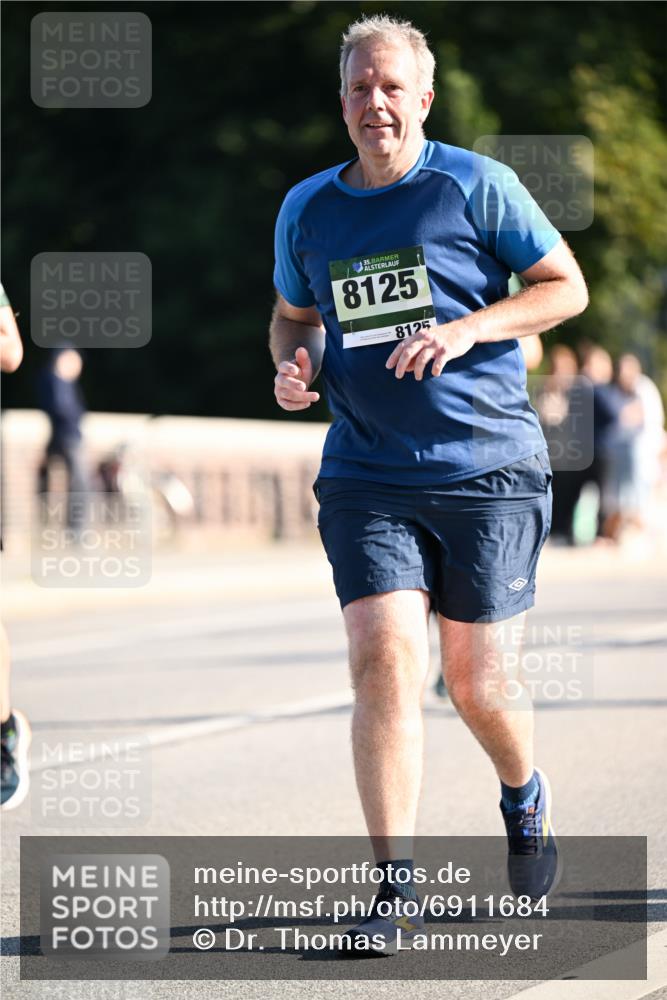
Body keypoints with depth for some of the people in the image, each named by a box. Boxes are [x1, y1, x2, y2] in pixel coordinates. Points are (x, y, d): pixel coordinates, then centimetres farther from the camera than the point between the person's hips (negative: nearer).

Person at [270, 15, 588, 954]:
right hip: (365, 478, 2)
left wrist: (468, 328, -14)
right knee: (384, 661, -15)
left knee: (477, 684, 2)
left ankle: (525, 797, 37)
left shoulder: (477, 186, -2)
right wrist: (292, 363, 2)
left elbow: (567, 286, 1)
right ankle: (395, 888, -11)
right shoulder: (307, 209, 9)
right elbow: (292, 312, 25)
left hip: (489, 466, -2)